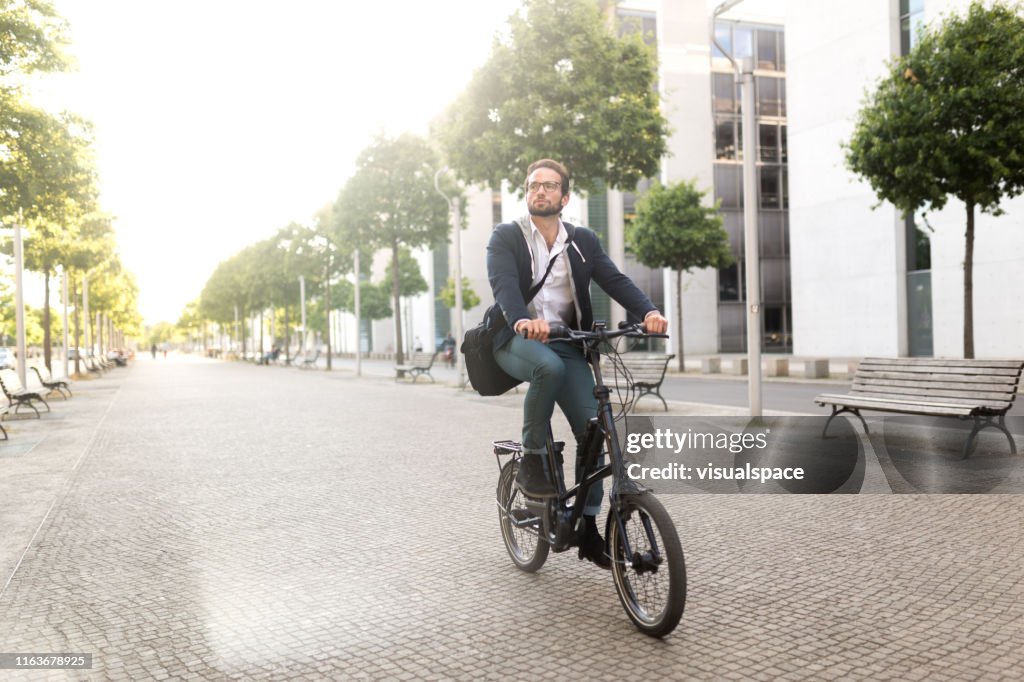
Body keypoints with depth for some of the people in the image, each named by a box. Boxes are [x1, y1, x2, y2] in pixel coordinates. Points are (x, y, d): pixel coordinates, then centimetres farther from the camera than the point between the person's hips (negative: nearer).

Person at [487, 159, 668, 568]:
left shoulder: (583, 241, 12)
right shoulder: (506, 237, 2)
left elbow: (614, 280, -2)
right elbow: (503, 284, -17)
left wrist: (648, 312, -23)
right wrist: (522, 320, -40)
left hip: (565, 342, 3)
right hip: (517, 340, -3)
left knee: (593, 428, -10)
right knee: (549, 366, -37)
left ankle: (587, 527, 4)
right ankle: (531, 462, -17)